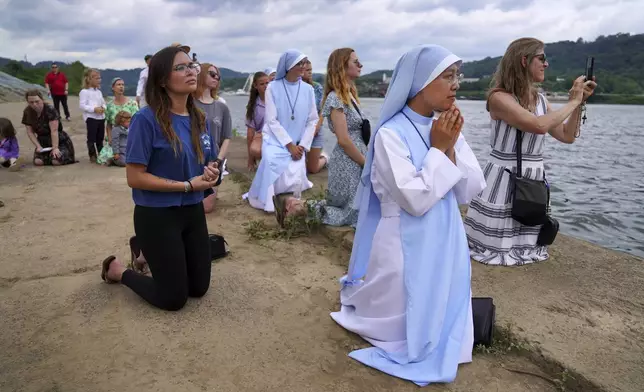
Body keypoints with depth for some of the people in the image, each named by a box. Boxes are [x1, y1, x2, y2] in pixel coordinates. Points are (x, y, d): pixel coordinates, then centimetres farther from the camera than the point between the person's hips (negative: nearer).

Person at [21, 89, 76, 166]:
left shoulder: (50, 110, -20)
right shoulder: (27, 112, -4)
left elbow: (54, 131, -24)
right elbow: (30, 132, -1)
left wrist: (55, 148, -28)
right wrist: (38, 146, -12)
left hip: (59, 140, -4)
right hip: (42, 142, 4)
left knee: (56, 162, -27)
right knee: (38, 162, -21)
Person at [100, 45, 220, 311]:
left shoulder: (199, 118, 2)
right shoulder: (147, 119, -18)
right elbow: (135, 178, -20)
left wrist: (211, 174, -11)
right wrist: (188, 185, -20)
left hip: (193, 211, 7)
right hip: (157, 216, -6)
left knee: (199, 288, 19)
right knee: (174, 299, 6)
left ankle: (153, 256, 41)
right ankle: (119, 270, 28)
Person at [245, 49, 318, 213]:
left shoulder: (307, 89, 1)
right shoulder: (273, 87, -5)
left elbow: (313, 120, 3)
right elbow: (272, 120, -7)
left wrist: (302, 145, -6)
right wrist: (289, 145, -12)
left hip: (297, 145, 2)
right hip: (275, 141, -2)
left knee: (294, 179, -15)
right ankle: (267, 202, 4)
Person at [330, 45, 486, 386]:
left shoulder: (446, 128, 2)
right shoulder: (391, 134, -19)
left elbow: (470, 191, -1)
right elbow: (415, 200, -25)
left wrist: (450, 148, -14)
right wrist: (438, 149, -19)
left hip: (445, 242, 6)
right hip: (405, 247, -6)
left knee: (441, 319, 18)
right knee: (401, 325, 11)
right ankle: (355, 292, 34)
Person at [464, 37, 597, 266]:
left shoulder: (540, 100, 9)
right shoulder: (499, 97, -16)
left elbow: (567, 136, 14)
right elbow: (539, 125, -28)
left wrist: (580, 102, 5)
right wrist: (572, 102, -14)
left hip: (533, 180, 7)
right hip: (503, 179, -7)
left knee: (526, 244, 16)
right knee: (497, 246, 2)